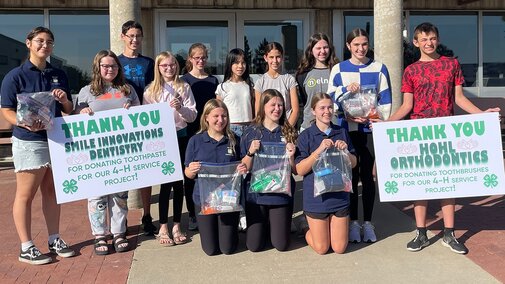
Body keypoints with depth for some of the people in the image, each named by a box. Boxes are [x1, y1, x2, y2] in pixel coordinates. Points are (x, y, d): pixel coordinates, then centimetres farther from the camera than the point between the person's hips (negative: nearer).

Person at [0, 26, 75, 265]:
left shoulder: (59, 75, 12)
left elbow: (69, 111, 16)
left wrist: (64, 100, -6)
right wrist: (26, 124, -25)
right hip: (29, 142, -5)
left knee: (52, 192, 12)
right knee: (25, 195, 1)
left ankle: (54, 240, 23)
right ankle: (26, 247, 9)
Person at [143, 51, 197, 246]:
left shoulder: (184, 87, 5)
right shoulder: (151, 90, 4)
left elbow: (192, 116, 2)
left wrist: (180, 108, -16)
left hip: (180, 137, 1)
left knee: (179, 182, 7)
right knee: (166, 182, 0)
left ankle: (177, 225, 17)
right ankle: (163, 227, 9)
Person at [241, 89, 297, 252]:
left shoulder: (289, 133, 1)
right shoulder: (251, 133, -1)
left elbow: (296, 171, 2)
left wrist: (291, 156, -17)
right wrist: (251, 152, -17)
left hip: (281, 194, 1)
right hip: (256, 193, 0)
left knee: (281, 245, 2)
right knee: (254, 245, 2)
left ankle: (273, 225, 34)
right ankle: (264, 225, 33)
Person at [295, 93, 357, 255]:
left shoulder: (342, 133, 4)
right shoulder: (306, 136, -7)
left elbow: (353, 164, 9)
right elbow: (300, 170, -14)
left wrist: (345, 151, -12)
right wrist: (319, 150, -24)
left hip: (340, 196, 3)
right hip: (316, 197, -3)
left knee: (339, 248, 7)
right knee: (321, 248, 5)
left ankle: (329, 227, 37)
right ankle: (309, 232, 35)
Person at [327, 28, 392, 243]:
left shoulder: (379, 68, 6)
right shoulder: (338, 69, 6)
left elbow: (386, 100, 3)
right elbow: (330, 98, 2)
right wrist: (345, 89, -15)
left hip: (371, 129, 0)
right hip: (347, 129, 0)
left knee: (367, 175, 3)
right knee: (351, 176, 3)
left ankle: (368, 222, 13)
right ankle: (353, 222, 13)